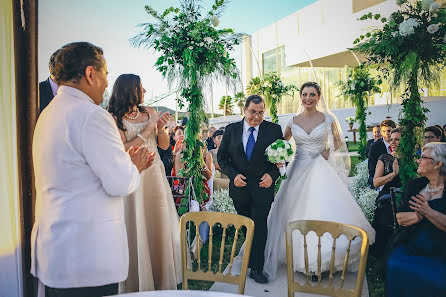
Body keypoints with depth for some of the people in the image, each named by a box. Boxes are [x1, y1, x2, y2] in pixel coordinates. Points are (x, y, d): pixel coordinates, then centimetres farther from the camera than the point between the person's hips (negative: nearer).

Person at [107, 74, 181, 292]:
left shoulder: (149, 112, 9)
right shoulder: (115, 118, -6)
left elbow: (164, 145, 11)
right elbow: (123, 150, -17)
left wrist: (160, 128, -7)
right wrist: (147, 130, -13)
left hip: (155, 178, 5)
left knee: (159, 226, 11)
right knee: (137, 229, 2)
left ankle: (162, 279, 27)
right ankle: (139, 283, 19)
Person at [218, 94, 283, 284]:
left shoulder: (274, 130, -2)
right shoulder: (231, 130, 1)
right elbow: (222, 157, 3)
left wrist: (272, 175, -14)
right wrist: (233, 175, -11)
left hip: (262, 187, -2)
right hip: (240, 187, 3)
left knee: (259, 226, -4)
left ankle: (256, 268, 9)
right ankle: (252, 258, 40)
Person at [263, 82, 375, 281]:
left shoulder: (328, 119, 1)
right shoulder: (293, 122, 5)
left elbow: (338, 142, 13)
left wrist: (329, 151, -6)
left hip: (321, 171, -2)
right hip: (299, 171, 2)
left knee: (323, 211, -9)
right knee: (298, 212, 1)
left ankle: (320, 261, 4)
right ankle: (302, 257, 15)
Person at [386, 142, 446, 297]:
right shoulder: (414, 185, 11)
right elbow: (400, 218, 5)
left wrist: (428, 212, -21)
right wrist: (418, 215, -13)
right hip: (407, 248, 3)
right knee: (395, 269, -22)